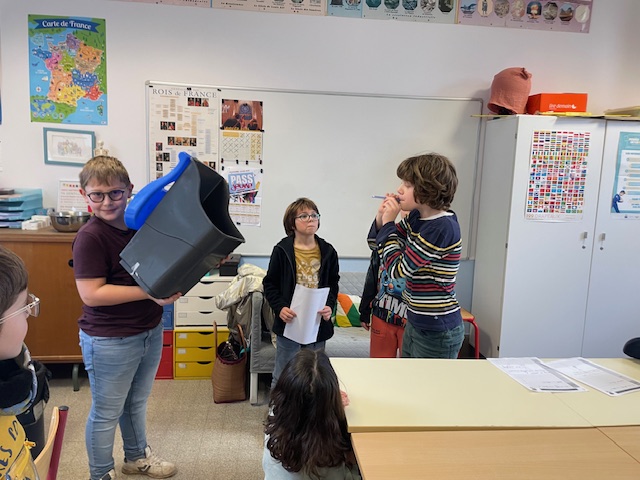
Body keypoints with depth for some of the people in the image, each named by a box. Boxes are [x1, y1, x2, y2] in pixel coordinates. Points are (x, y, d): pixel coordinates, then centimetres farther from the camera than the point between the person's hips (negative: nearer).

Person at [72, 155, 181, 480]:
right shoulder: (90, 237, -19)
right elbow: (91, 294, -24)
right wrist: (149, 292, -27)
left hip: (150, 330, 7)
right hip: (110, 341, -7)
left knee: (137, 402, 26)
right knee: (106, 413, 12)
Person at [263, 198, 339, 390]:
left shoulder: (328, 251, 3)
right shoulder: (282, 251, -5)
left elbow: (333, 284, 10)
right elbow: (270, 284, -1)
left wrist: (329, 306, -7)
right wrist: (280, 307, -15)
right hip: (289, 323, -2)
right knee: (282, 376, 9)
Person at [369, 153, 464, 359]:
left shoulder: (443, 228, -24)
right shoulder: (416, 218, 2)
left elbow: (397, 269, -23)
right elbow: (376, 244, 12)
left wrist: (388, 222, -15)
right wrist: (381, 218, -7)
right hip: (416, 324, 9)